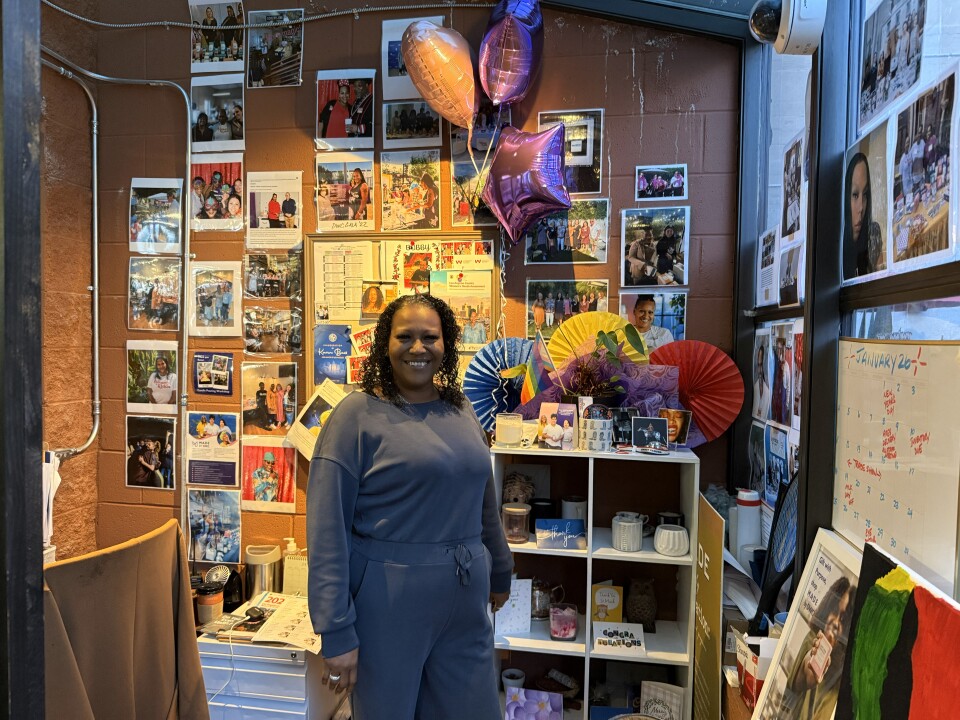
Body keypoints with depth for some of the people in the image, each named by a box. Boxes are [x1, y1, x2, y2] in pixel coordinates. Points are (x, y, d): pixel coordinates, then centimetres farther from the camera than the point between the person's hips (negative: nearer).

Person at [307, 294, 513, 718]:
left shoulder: (461, 411, 6)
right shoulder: (357, 414, -11)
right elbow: (327, 530, -14)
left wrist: (500, 572, 23)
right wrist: (337, 632, -15)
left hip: (465, 603, 5)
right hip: (388, 606, -5)